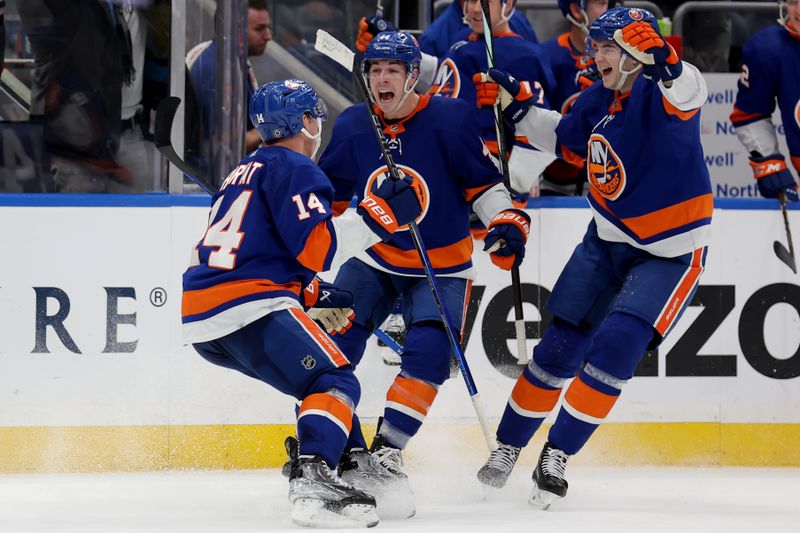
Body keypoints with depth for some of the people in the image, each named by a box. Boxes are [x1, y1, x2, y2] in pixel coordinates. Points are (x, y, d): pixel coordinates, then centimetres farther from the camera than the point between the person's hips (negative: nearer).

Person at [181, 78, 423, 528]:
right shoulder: (295, 169, -1)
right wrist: (379, 215, -10)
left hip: (197, 315, 10)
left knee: (315, 371, 24)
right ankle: (312, 481, -35)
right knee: (335, 383, -12)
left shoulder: (245, 172, 29)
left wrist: (313, 296, 30)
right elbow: (316, 247, -13)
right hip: (246, 309, -10)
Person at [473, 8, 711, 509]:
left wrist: (662, 59, -64)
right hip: (608, 242, 6)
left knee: (618, 344, -18)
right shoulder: (603, 106, 2)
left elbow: (689, 91, -44)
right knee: (561, 345, 3)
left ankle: (557, 456, -6)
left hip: (670, 254, -6)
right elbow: (563, 136, 21)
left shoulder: (663, 94, -19)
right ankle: (507, 447, 18)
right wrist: (517, 106, 12)